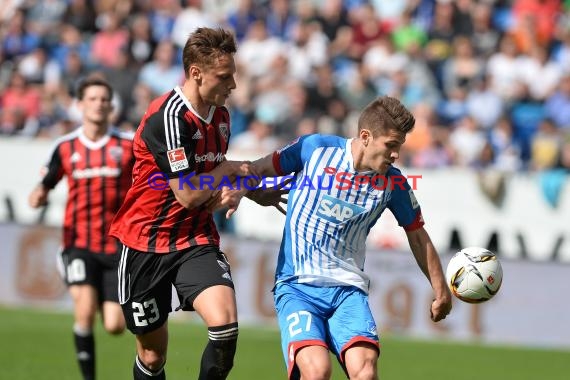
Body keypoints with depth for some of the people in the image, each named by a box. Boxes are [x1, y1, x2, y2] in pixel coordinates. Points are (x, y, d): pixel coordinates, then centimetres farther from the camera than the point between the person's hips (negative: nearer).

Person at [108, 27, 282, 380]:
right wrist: (231, 169, -7)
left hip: (197, 243, 5)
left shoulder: (221, 116, 6)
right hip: (148, 243, -5)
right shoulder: (169, 116, -20)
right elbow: (187, 195, -21)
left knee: (225, 324, -21)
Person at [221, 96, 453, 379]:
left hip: (347, 289, 2)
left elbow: (417, 235, 17)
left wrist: (440, 290, 22)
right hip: (297, 286, -2)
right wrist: (239, 190, -9)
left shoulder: (393, 183, 2)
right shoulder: (315, 148, -3)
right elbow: (262, 168, 12)